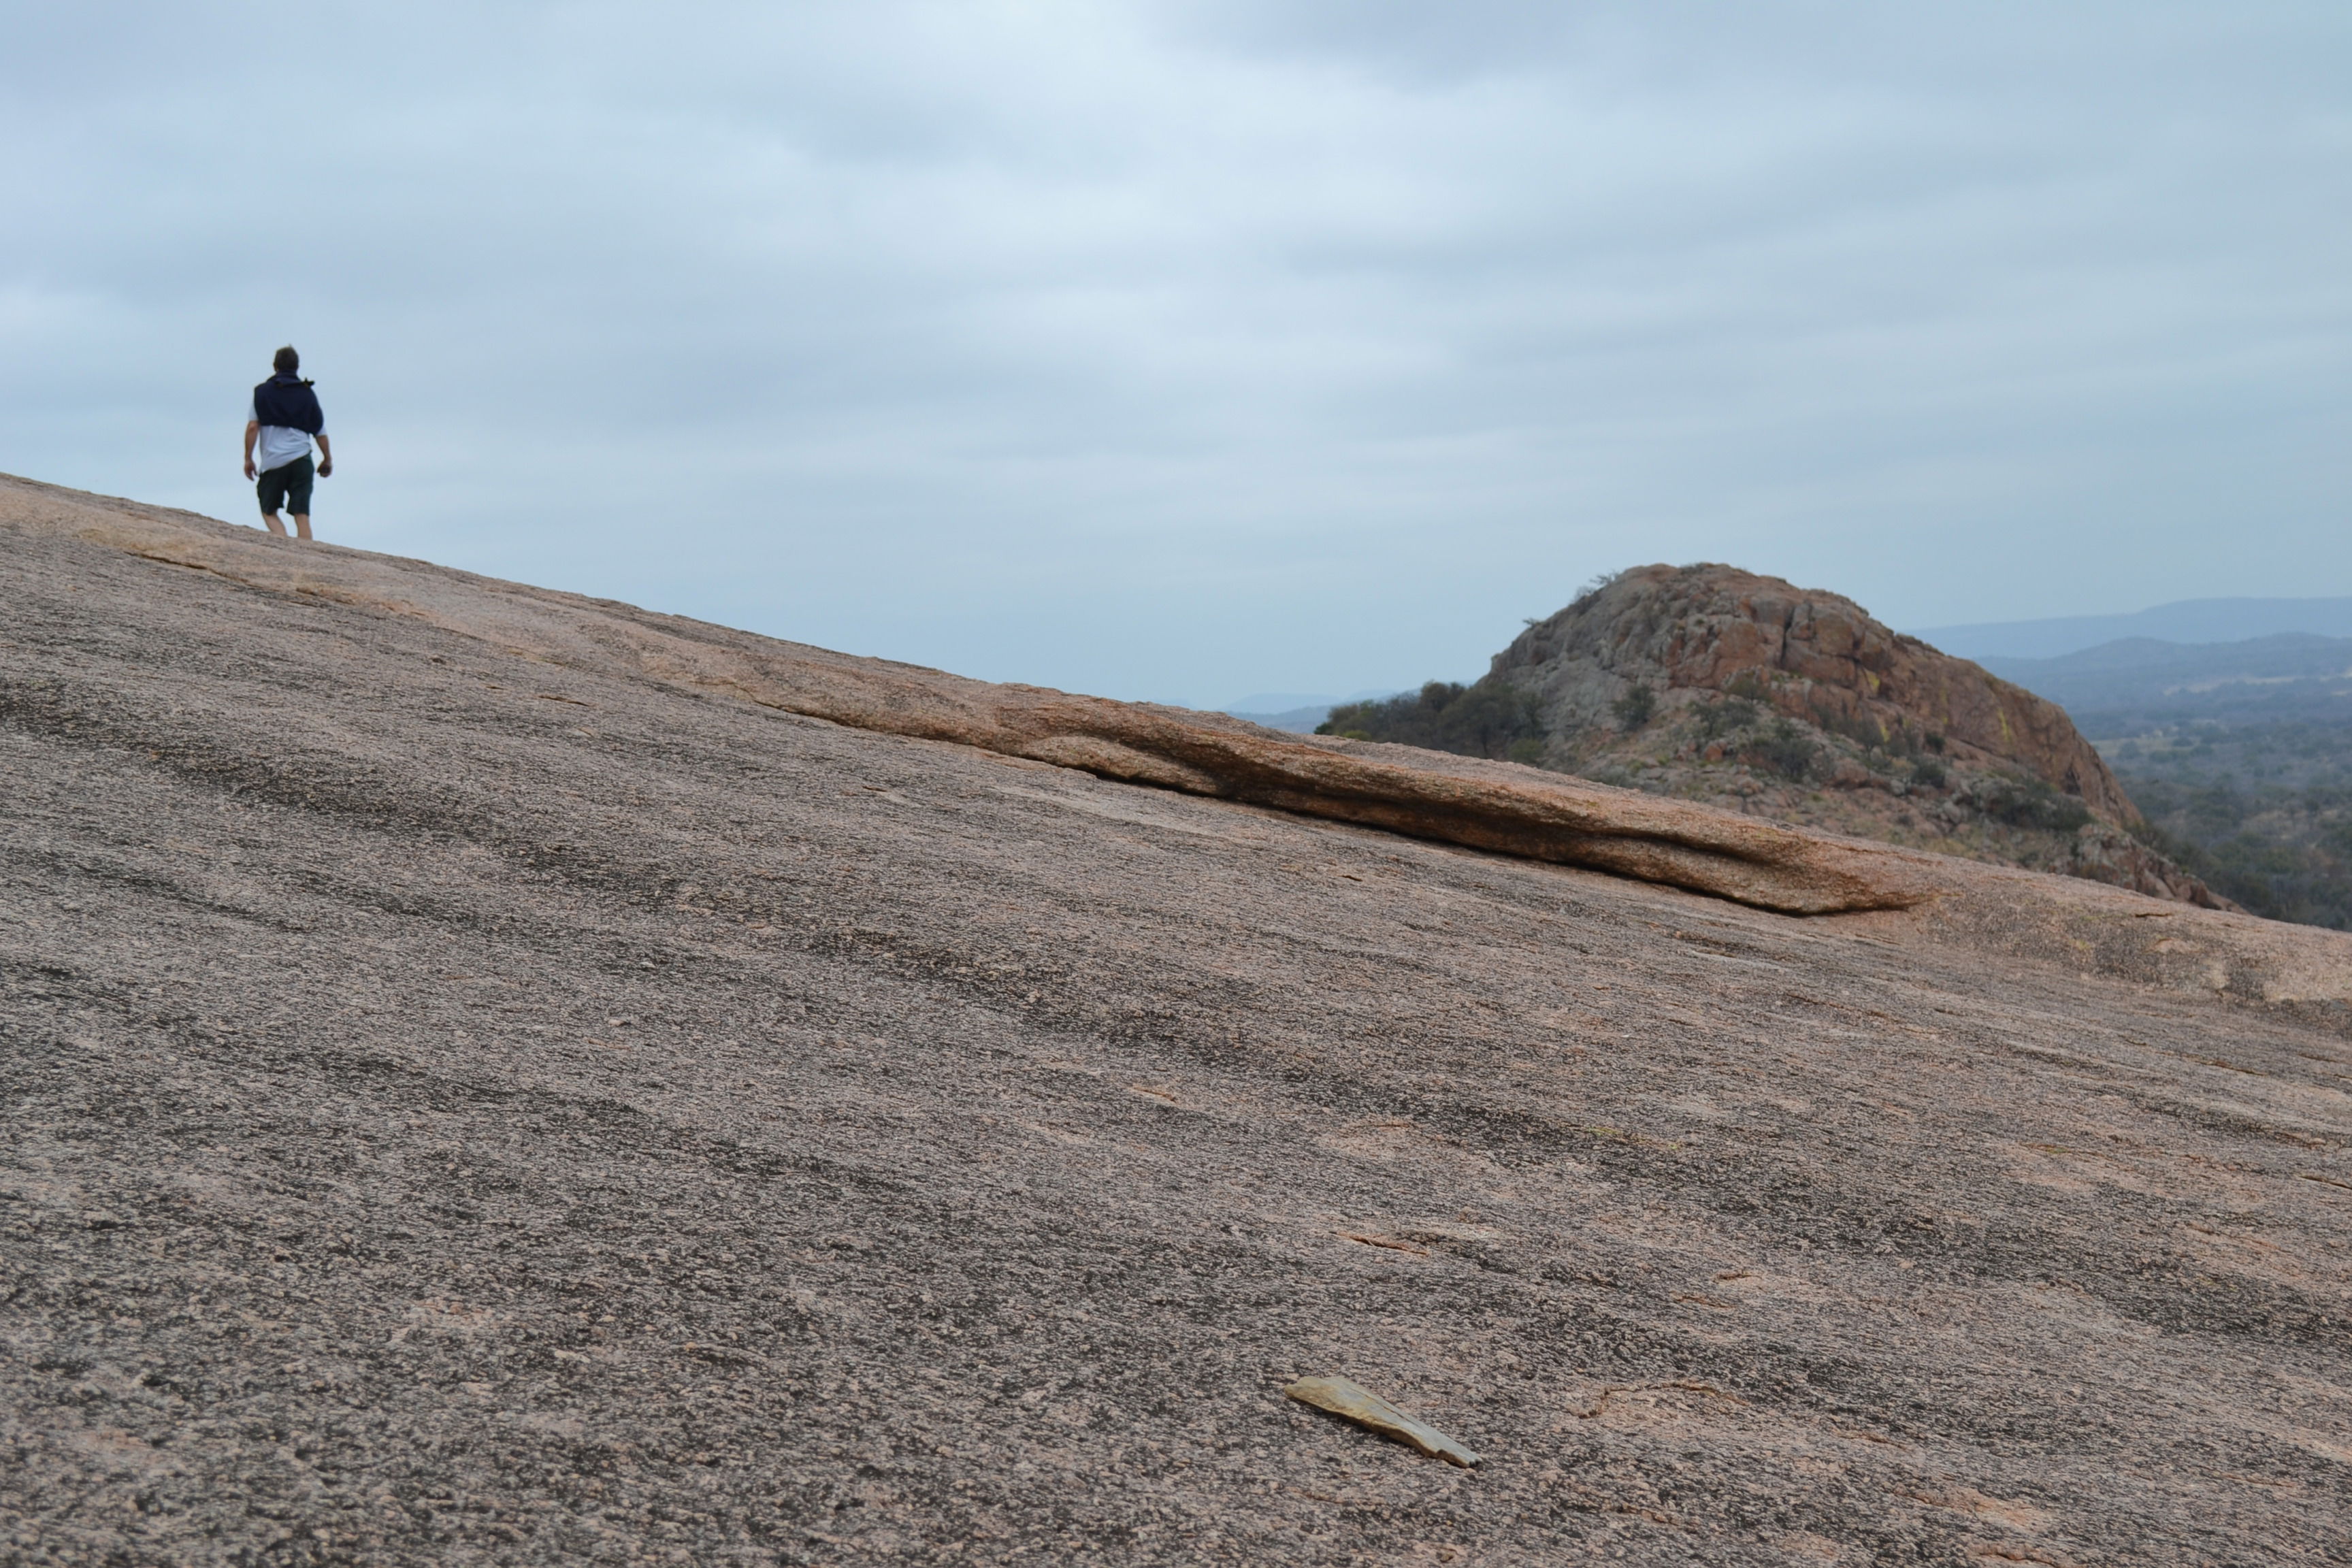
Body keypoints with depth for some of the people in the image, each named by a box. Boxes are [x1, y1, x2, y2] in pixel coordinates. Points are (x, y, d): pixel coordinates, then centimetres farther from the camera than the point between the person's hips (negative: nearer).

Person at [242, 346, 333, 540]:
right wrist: (328, 459, 24)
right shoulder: (308, 394, 9)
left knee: (269, 512, 9)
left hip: (273, 462, -1)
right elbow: (320, 432, 11)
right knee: (302, 515, 0)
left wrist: (248, 458, 4)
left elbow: (252, 427, -3)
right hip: (301, 460, 1)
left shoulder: (262, 392, 5)